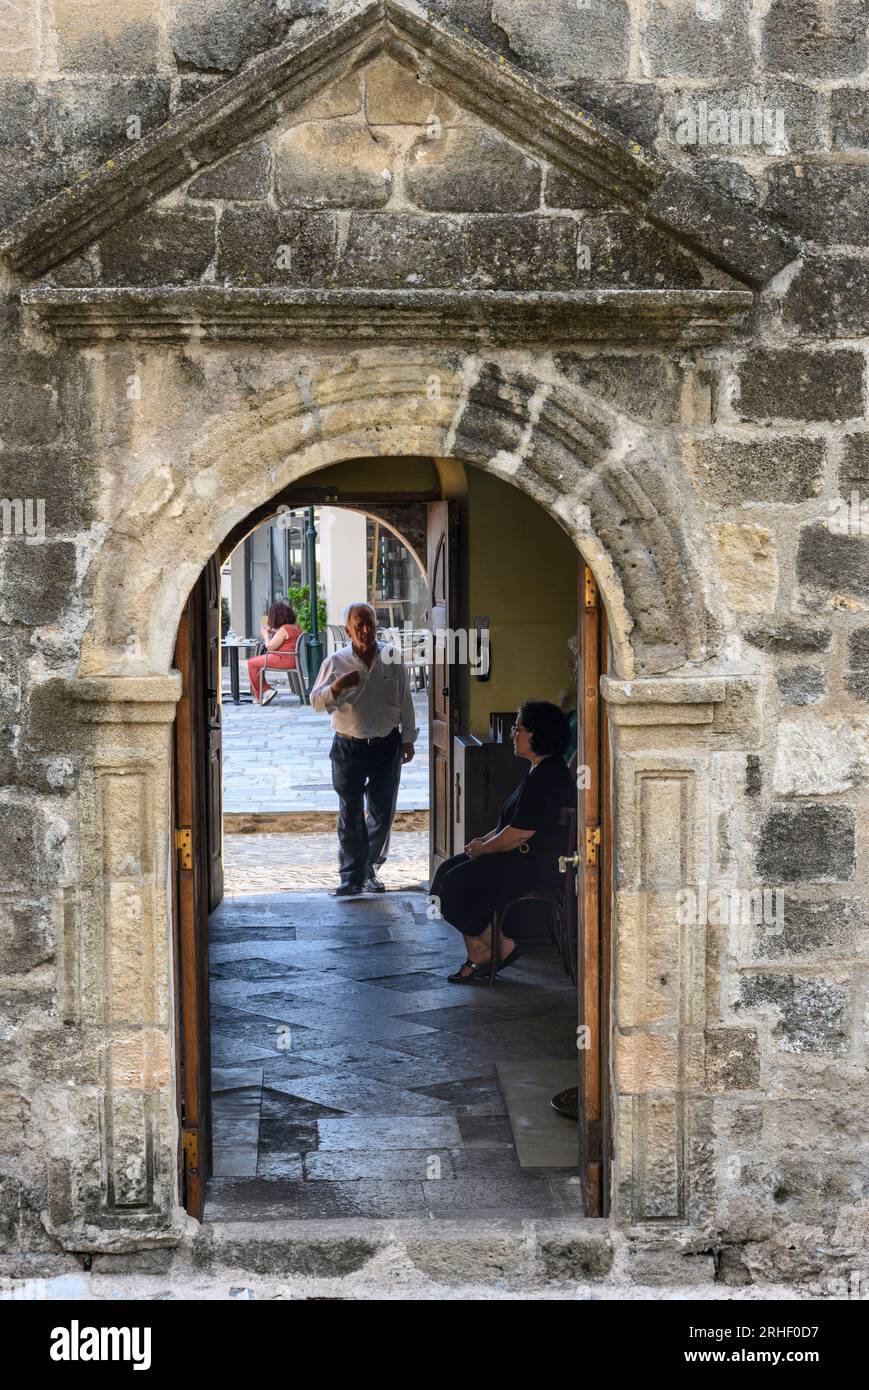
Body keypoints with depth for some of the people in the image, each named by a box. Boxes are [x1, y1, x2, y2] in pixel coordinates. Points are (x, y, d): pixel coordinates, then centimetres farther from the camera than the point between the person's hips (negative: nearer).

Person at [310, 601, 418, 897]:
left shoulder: (393, 659, 1)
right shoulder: (335, 662, -2)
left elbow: (405, 700, 9)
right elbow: (316, 702, 0)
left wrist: (408, 738, 9)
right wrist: (336, 687, -20)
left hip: (387, 747, 1)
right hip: (349, 748, -1)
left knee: (382, 814, 8)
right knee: (350, 816, -1)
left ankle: (369, 870, 24)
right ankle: (352, 878, 5)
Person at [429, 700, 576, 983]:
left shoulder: (547, 777, -20)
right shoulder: (542, 770, 15)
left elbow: (520, 832, -23)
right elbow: (514, 823, 21)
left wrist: (483, 848, -9)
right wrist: (484, 840, 8)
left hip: (539, 867, -12)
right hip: (528, 857, 12)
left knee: (460, 882, -15)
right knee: (450, 869, 4)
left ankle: (502, 947, 0)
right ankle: (478, 957, -1)